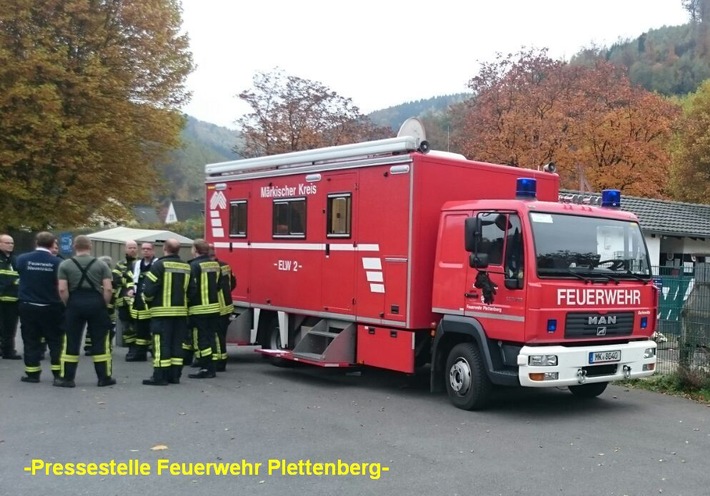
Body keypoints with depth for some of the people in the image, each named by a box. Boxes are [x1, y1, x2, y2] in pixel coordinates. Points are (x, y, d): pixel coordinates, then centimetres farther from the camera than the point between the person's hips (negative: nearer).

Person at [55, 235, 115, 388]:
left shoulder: (65, 265, 2)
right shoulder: (101, 265, 2)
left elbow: (62, 289, -6)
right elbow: (108, 289, -5)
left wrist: (68, 304, 5)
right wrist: (104, 305, 5)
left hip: (75, 303, 0)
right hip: (96, 302, 0)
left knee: (71, 341, 7)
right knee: (99, 341, 6)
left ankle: (67, 378, 10)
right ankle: (104, 377, 11)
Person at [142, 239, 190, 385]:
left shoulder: (159, 265, -9)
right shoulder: (186, 267, 9)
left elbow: (149, 288, -13)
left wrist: (148, 300, 5)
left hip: (162, 311, -6)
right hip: (181, 311, 6)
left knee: (161, 344, -4)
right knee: (177, 344, 10)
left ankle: (160, 376, -4)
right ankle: (175, 375, 14)